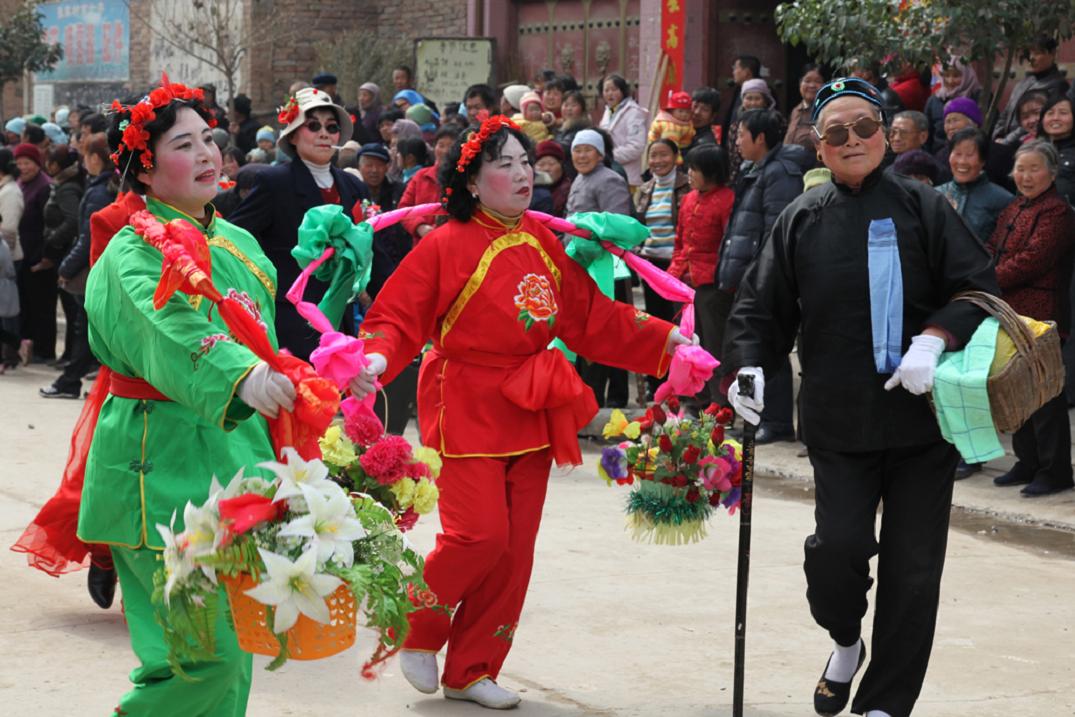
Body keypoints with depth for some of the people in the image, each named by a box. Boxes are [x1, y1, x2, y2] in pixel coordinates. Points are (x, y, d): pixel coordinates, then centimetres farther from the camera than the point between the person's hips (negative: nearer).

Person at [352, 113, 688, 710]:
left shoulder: (543, 242, 6)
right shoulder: (445, 247, -10)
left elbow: (594, 317, 10)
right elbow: (397, 319, -9)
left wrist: (664, 339, 3)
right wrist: (376, 359, -29)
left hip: (531, 414, 6)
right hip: (470, 409, -6)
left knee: (516, 547, 7)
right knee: (480, 535, -15)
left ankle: (471, 672, 19)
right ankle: (417, 634, 12)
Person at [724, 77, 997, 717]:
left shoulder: (923, 208, 1)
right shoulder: (803, 219, 6)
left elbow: (977, 287, -2)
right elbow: (762, 306, 8)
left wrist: (934, 339, -19)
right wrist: (751, 367, -9)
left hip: (922, 416, 0)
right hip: (839, 419, 0)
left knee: (912, 567, 2)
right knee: (838, 546, -12)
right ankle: (846, 644, 21)